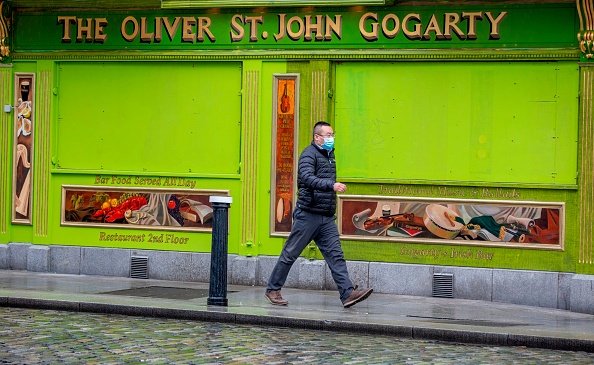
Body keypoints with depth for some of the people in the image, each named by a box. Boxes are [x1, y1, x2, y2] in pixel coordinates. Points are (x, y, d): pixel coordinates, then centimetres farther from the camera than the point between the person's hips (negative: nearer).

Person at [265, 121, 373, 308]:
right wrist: (332, 185, -39)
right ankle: (273, 289, 13)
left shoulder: (329, 154, 17)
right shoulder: (309, 154, -10)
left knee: (336, 255, -2)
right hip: (308, 214, -7)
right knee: (290, 253, 2)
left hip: (327, 217, 7)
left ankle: (348, 293, -8)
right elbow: (308, 178, -28)